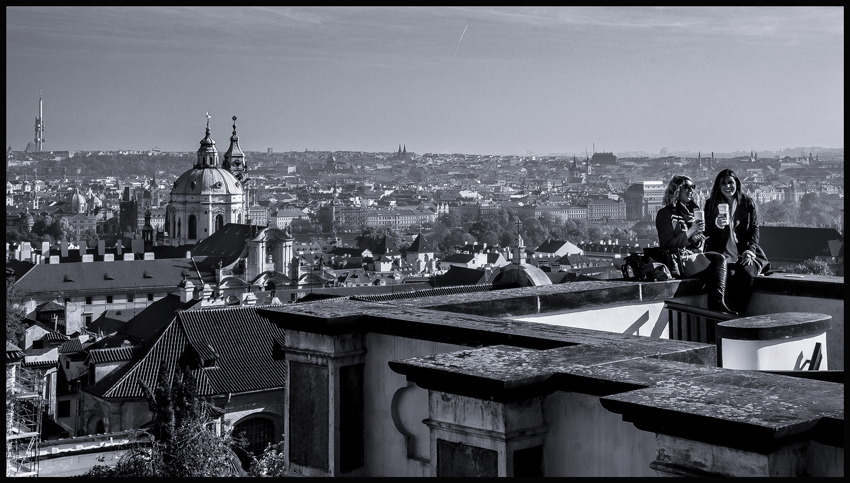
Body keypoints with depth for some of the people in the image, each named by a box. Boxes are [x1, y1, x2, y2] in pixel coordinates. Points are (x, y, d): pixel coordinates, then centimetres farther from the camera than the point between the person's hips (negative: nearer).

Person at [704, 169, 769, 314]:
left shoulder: (748, 203, 12)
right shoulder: (711, 204, 13)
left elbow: (754, 229, 8)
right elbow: (706, 232, 9)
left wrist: (750, 250, -8)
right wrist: (716, 224, -14)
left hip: (743, 251, 1)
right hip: (721, 252, 0)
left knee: (746, 273, -30)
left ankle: (740, 312, -20)